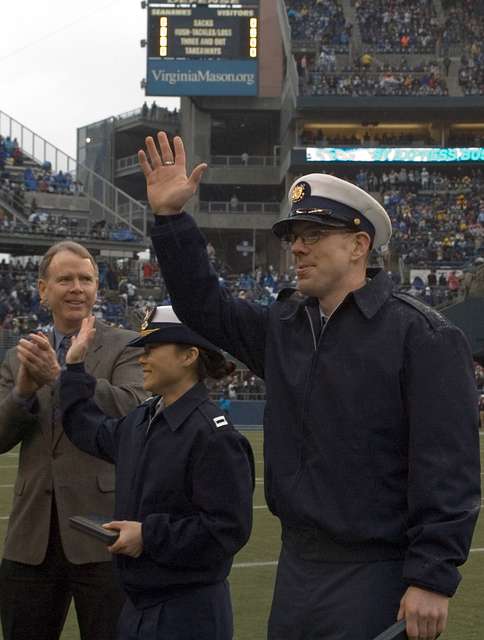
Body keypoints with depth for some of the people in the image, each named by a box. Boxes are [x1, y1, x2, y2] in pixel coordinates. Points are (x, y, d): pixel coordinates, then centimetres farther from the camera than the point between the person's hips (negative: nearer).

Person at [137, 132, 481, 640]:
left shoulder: (423, 336, -12)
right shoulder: (283, 328, 11)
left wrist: (433, 579, -20)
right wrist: (170, 217, 7)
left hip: (377, 578, -7)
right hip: (297, 566, 7)